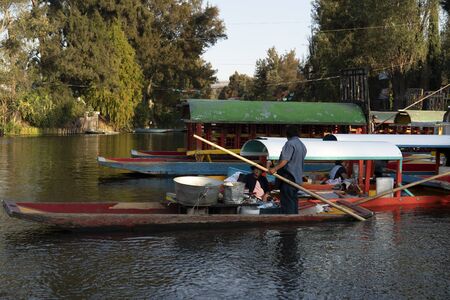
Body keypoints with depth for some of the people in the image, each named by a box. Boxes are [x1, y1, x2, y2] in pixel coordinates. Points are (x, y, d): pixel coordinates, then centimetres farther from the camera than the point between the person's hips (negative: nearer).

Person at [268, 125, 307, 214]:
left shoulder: (290, 143, -11)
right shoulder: (302, 145, 17)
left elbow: (285, 160, -22)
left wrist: (275, 168, -29)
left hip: (288, 176, -9)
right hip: (297, 177, 9)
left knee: (287, 201, -8)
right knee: (293, 200, 13)